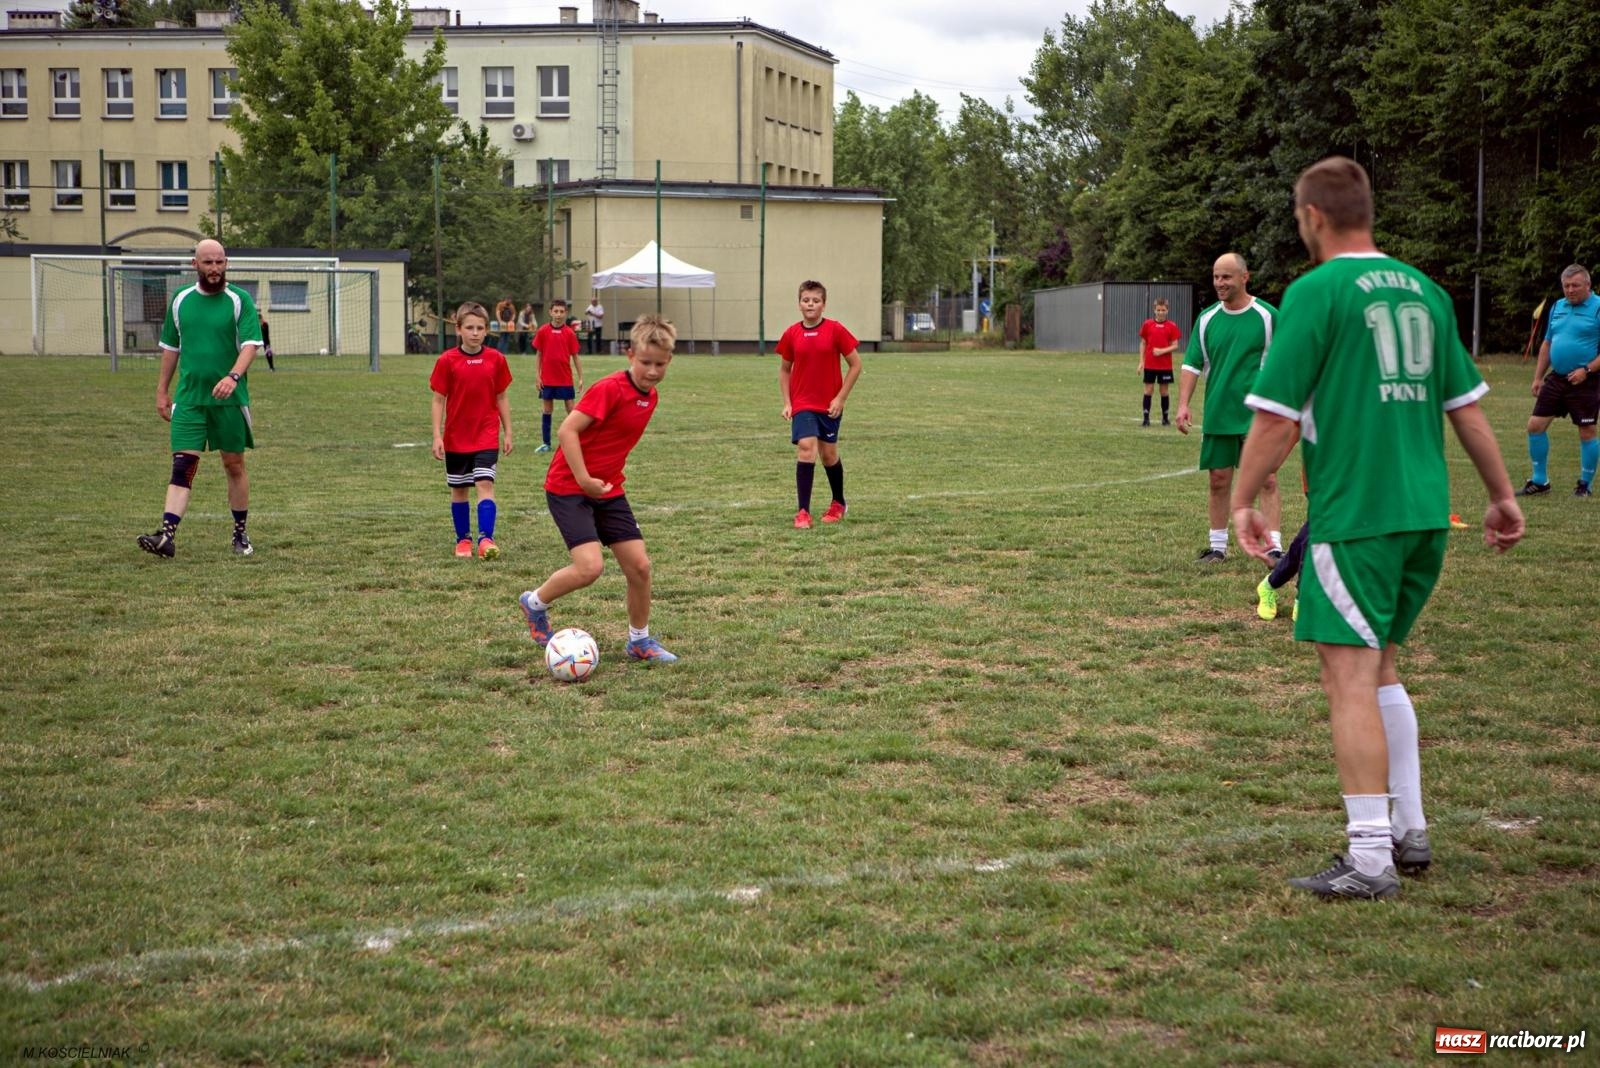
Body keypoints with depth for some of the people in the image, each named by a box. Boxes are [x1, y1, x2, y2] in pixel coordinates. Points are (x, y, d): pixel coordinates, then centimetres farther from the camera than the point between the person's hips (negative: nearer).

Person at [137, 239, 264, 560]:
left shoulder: (239, 300, -2)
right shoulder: (181, 300, 8)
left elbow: (251, 344, -12)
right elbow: (171, 347, 16)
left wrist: (233, 376, -29)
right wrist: (162, 390, 14)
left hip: (229, 399, -1)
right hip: (189, 398, 2)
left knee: (234, 465, 8)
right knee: (183, 465, -8)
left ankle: (241, 535, 21)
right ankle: (167, 536, -16)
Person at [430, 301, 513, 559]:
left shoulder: (496, 359, -2)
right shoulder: (447, 361, -6)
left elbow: (502, 398, 6)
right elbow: (438, 400, -3)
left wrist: (508, 433, 7)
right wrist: (437, 436, -8)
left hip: (487, 436, 0)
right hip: (456, 438, 0)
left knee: (485, 484, -14)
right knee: (459, 490, 10)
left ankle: (485, 538, -18)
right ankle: (463, 539, 23)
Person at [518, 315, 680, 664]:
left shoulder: (650, 396, 6)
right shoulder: (610, 389, -20)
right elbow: (567, 430, -23)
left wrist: (611, 475, 13)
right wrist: (584, 480, -22)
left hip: (608, 490, 8)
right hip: (569, 487, -8)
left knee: (639, 565, 2)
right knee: (590, 566, -20)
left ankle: (639, 641, 20)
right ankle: (535, 603, 8)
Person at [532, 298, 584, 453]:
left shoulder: (570, 333, -3)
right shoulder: (543, 331, -1)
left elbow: (575, 357, 2)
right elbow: (539, 354, 5)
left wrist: (580, 378, -1)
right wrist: (538, 376, 0)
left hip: (566, 379, -1)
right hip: (547, 379, 1)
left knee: (571, 409, 1)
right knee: (547, 410, 7)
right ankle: (546, 443, 15)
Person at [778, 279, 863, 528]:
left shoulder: (836, 330, -8)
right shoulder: (792, 334, 0)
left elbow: (855, 365, -3)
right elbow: (784, 370, 12)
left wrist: (840, 398, -8)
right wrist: (787, 403, 3)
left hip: (830, 406, 0)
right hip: (802, 404, 1)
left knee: (829, 455, 11)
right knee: (806, 449, -16)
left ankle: (839, 503, 36)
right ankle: (803, 513, -15)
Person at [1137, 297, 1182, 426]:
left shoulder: (1172, 326, -1)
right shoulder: (1148, 324, 2)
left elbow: (1175, 346, -2)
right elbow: (1143, 343, 7)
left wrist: (1162, 351, -18)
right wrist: (1141, 361, 2)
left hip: (1165, 365, -1)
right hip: (1149, 365, 1)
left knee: (1164, 391, 6)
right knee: (1148, 390, 0)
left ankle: (1165, 418, 16)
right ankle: (1146, 418, 3)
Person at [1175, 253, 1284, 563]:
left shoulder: (1267, 316, -3)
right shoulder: (1207, 319, 6)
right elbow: (1192, 365, 7)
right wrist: (1183, 404, -5)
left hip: (1258, 415, -3)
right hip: (1218, 416, 3)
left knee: (1267, 479, -6)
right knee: (1218, 481, 8)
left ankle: (1275, 547, -4)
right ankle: (1217, 546, 20)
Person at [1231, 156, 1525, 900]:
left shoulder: (1317, 292, -9)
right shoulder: (1423, 291, 12)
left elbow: (1278, 417, -12)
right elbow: (1467, 406, 15)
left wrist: (1243, 503, -3)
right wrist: (1502, 495, 22)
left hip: (1353, 515, -7)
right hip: (1425, 516, 7)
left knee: (1350, 677, -4)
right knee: (1379, 669, 19)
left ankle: (1369, 859, -4)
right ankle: (1408, 833, 23)